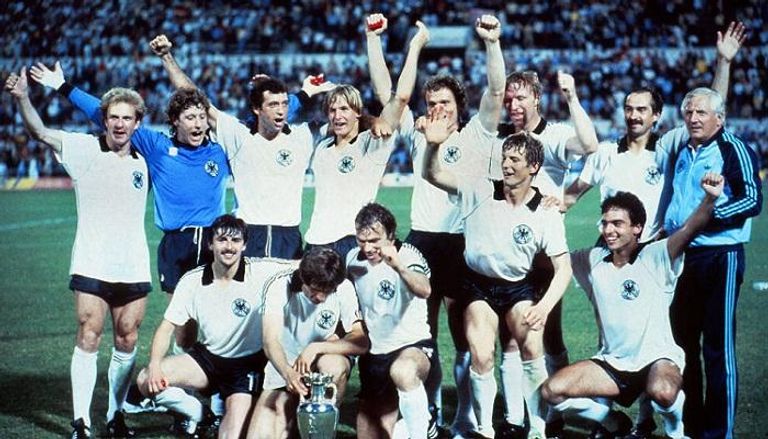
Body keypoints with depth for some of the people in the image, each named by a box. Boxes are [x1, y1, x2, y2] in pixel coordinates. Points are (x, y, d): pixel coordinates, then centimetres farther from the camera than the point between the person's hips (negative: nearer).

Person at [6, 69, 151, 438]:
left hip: (134, 269, 4)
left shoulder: (142, 160, 8)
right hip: (91, 266, -3)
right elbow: (40, 133, -14)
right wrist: (23, 98, -30)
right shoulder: (84, 149, -3)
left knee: (127, 342, 6)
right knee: (89, 338, -7)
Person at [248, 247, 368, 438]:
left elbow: (361, 342, -22)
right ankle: (292, 421, 15)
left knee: (334, 366, -37)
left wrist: (316, 348, -34)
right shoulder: (279, 285, -20)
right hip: (282, 370, 0)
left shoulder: (343, 289, -18)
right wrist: (288, 373, -49)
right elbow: (270, 341, -29)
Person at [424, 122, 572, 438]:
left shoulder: (546, 215, -10)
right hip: (478, 285, 0)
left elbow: (563, 268, -11)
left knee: (532, 348, -24)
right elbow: (433, 176, -11)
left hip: (518, 287, 0)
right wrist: (433, 146, -33)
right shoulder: (481, 192, -9)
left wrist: (544, 307, -27)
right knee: (482, 358, -20)